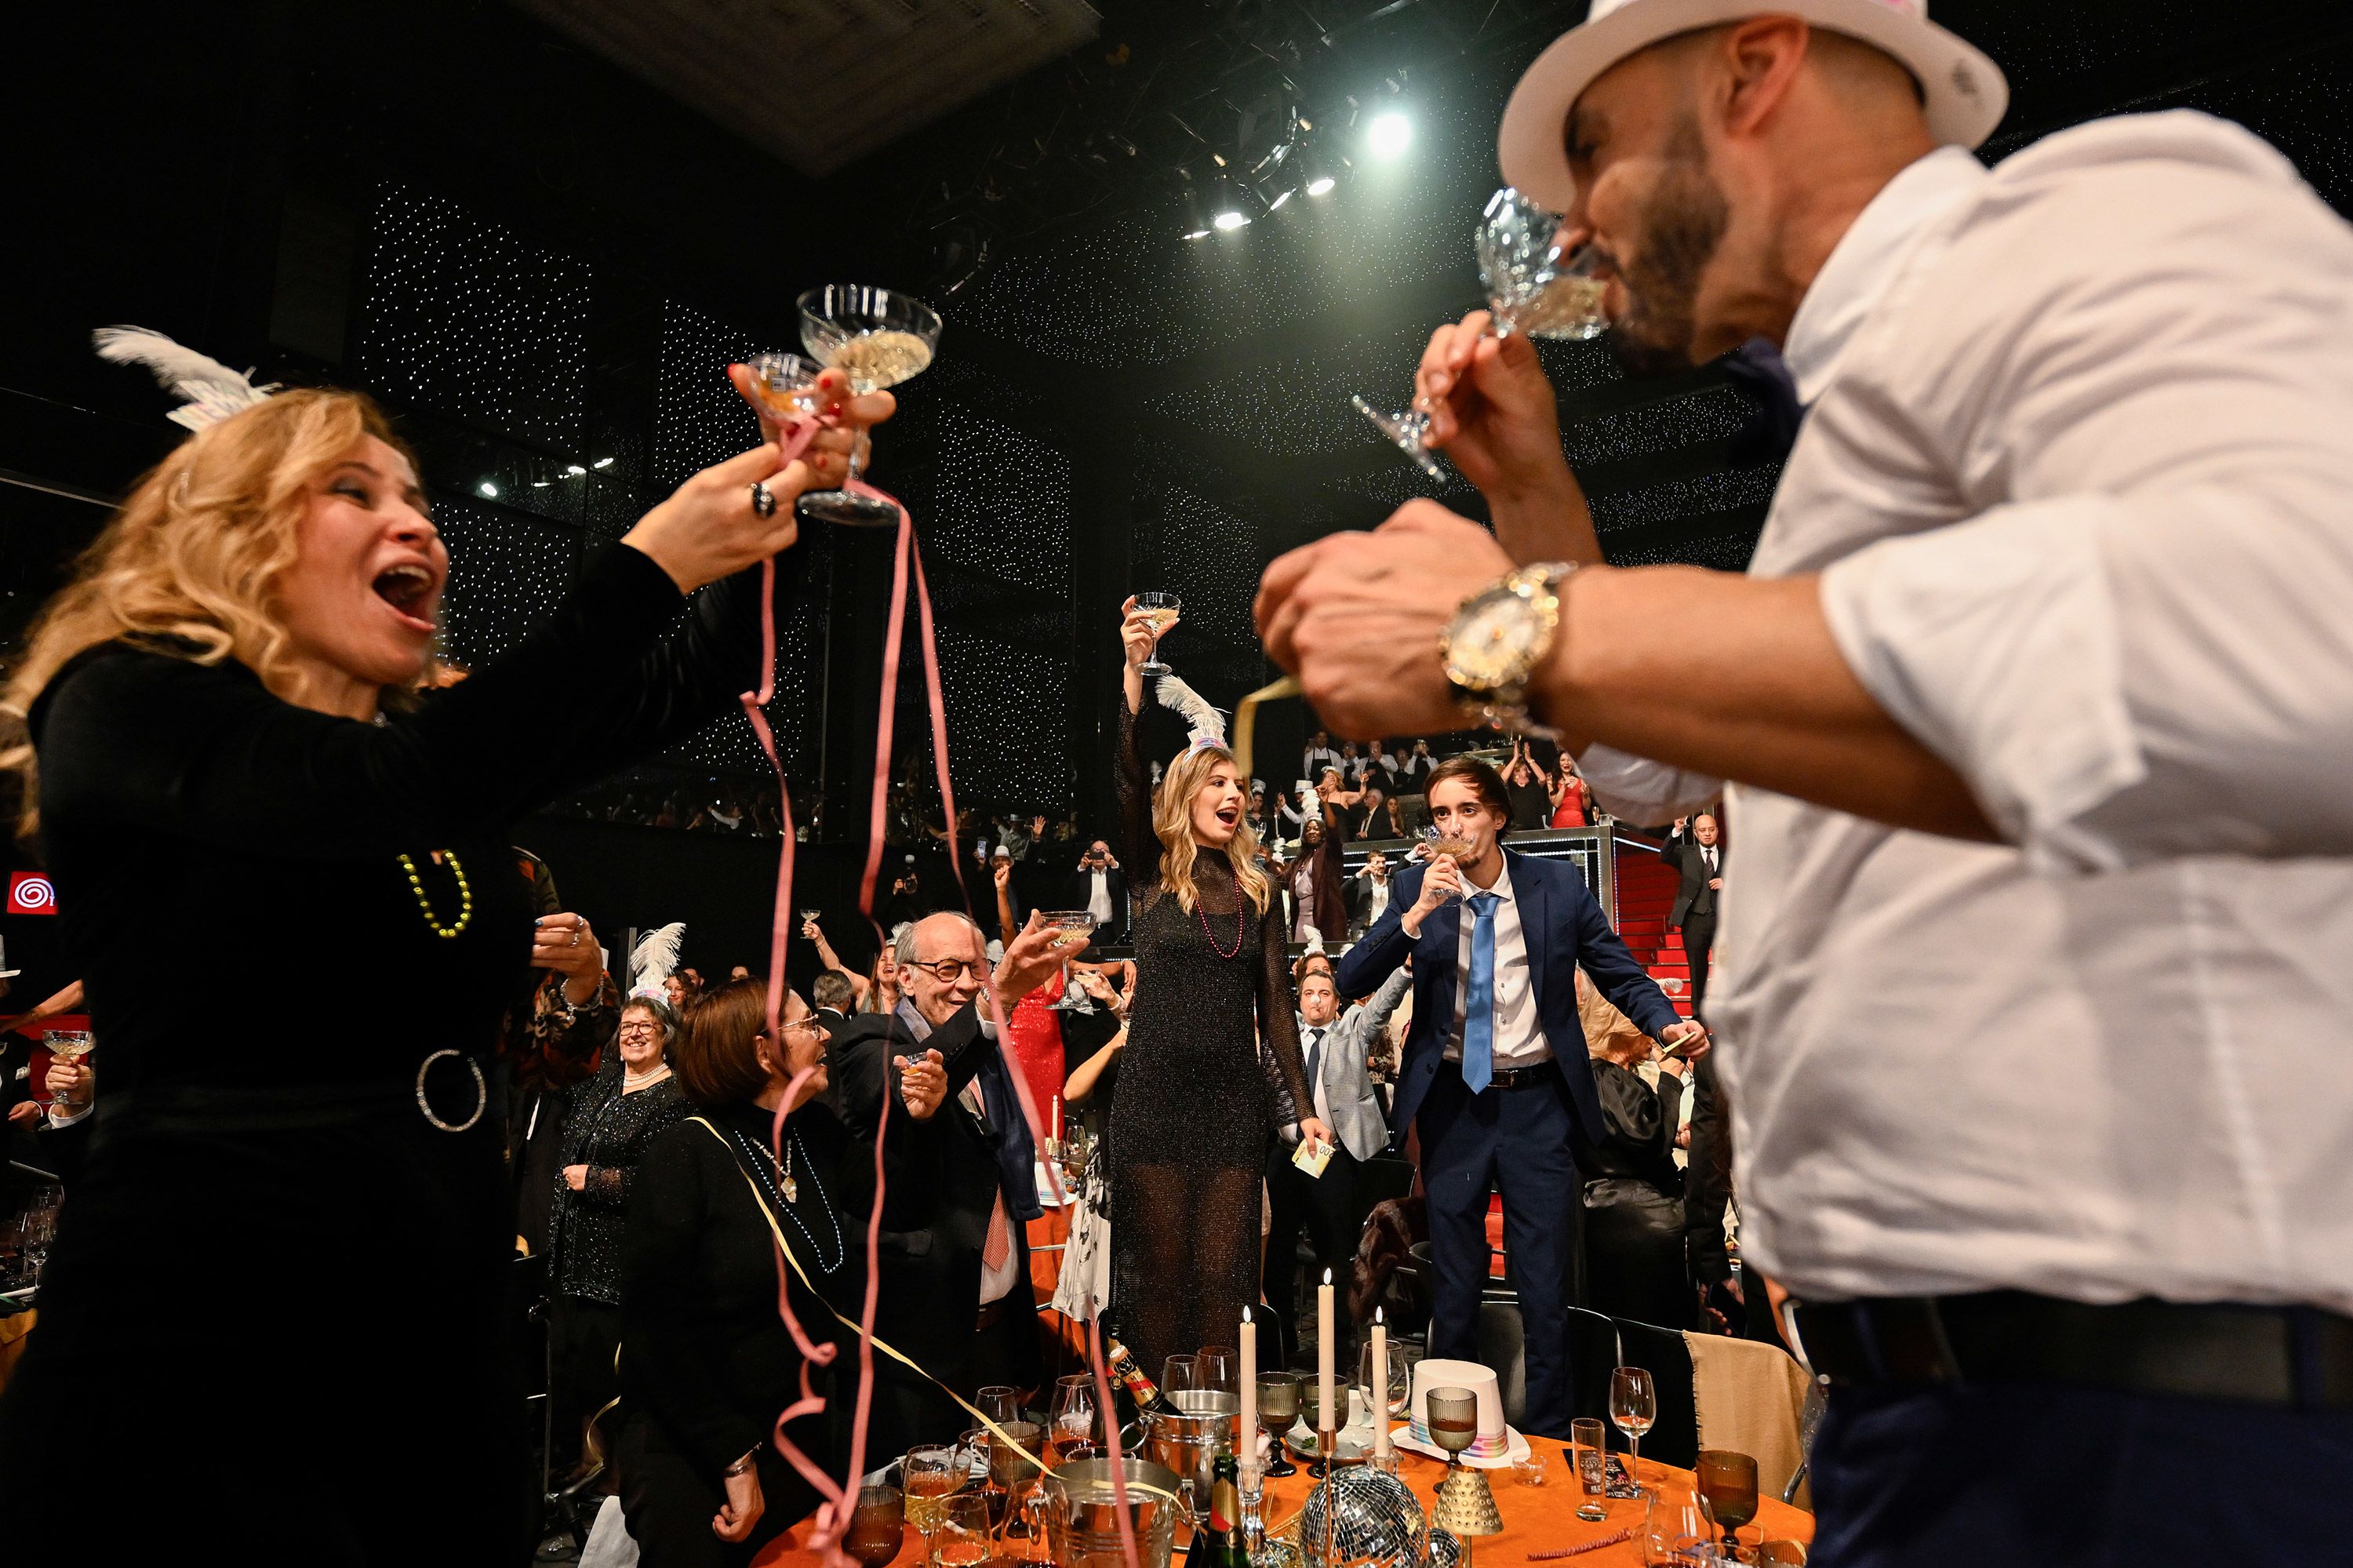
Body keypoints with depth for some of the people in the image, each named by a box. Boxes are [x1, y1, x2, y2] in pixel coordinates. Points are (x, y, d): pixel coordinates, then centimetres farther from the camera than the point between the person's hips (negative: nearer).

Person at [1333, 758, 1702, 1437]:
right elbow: (1350, 981, -12)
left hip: (1538, 1104, 0)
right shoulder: (1417, 888, -3)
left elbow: (1618, 969, 4)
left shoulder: (1558, 884, -3)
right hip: (1452, 1106, 1)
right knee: (1454, 1286, 13)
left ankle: (1549, 1438, 25)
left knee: (1546, 1288, 7)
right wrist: (1418, 913, -24)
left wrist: (1667, 1023, -16)